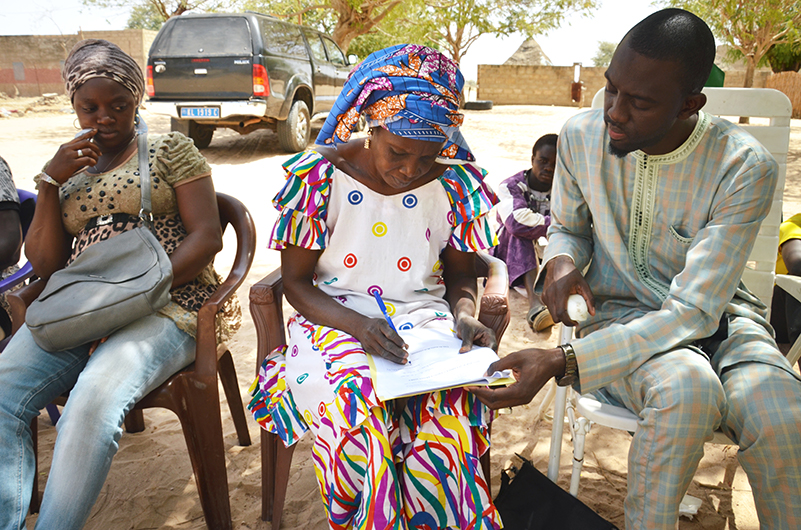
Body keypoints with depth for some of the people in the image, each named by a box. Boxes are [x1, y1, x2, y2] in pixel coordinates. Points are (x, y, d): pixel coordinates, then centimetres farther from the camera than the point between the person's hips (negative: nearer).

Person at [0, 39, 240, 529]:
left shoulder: (169, 149, 8)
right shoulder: (68, 168, 20)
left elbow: (206, 236, -4)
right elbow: (44, 264, 11)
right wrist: (50, 181, -1)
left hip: (166, 305, -4)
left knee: (95, 400, -33)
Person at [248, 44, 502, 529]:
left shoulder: (456, 183, -1)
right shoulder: (318, 176, -7)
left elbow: (460, 273, 11)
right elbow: (296, 282, -2)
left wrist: (465, 314, -12)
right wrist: (356, 324, -20)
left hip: (423, 316, 2)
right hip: (336, 318, -1)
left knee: (452, 409, -30)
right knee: (357, 412, -33)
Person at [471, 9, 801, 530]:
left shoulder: (746, 167, -19)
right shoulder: (581, 136, -7)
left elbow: (692, 311, -24)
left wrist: (562, 362, -34)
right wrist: (561, 260, -16)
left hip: (717, 313, 0)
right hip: (619, 310, 1)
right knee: (687, 387, -35)